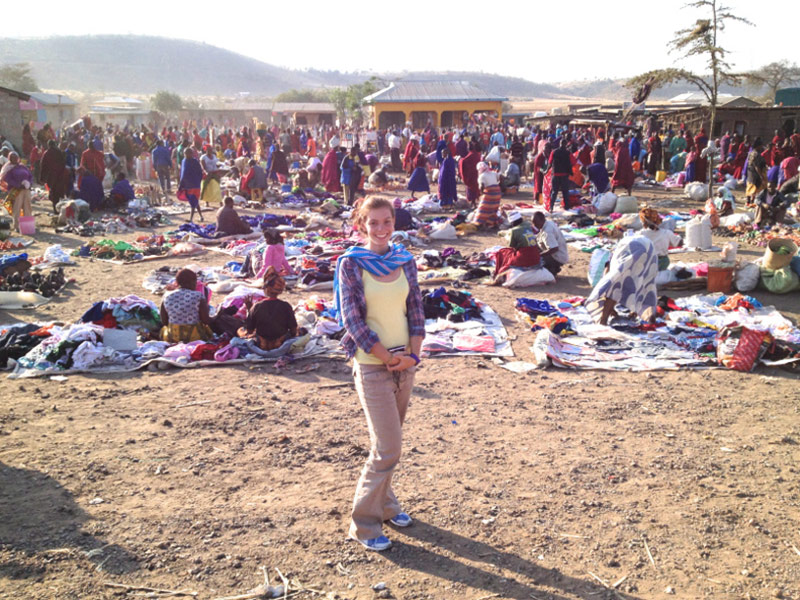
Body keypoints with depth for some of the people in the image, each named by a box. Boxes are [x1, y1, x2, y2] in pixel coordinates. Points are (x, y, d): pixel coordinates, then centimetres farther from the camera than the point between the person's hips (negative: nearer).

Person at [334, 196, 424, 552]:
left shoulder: (405, 261, 6)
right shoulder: (351, 264, -7)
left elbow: (416, 309, 8)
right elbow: (352, 319, -11)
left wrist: (413, 354, -5)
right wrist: (388, 358, -13)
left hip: (405, 361, 5)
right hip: (372, 366, -5)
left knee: (388, 442, 15)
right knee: (388, 449, -6)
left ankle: (384, 503, 35)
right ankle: (364, 523, 10)